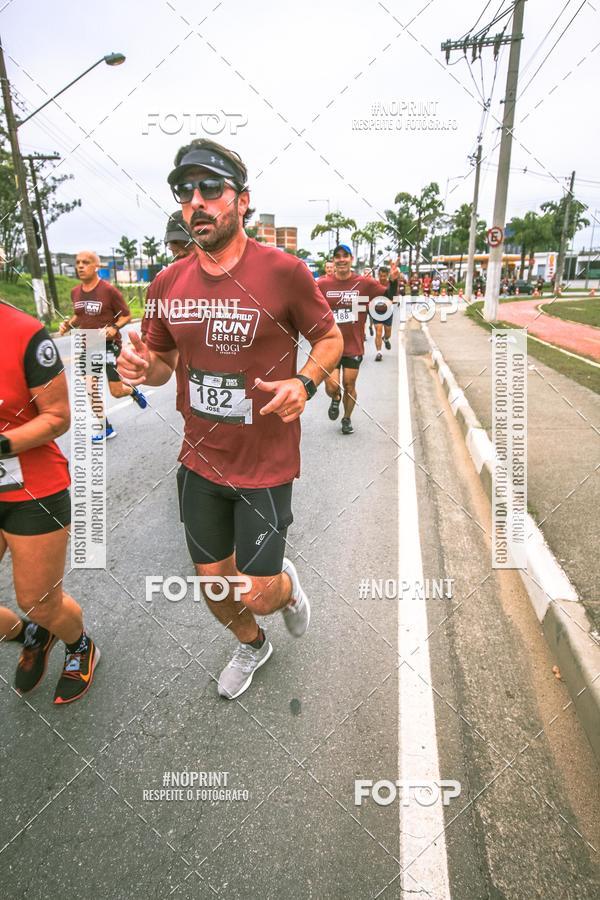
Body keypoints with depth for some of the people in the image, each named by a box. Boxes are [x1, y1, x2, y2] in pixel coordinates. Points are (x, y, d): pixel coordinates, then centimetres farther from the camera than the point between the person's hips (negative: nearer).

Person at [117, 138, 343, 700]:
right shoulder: (168, 282, 1)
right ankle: (251, 646, 51)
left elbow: (330, 338, -1)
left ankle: (286, 585, 44)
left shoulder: (283, 271, -13)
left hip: (265, 466, -4)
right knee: (213, 583, 19)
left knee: (257, 594, 4)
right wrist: (142, 366, -11)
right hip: (200, 462, 5)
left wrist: (305, 383, -21)